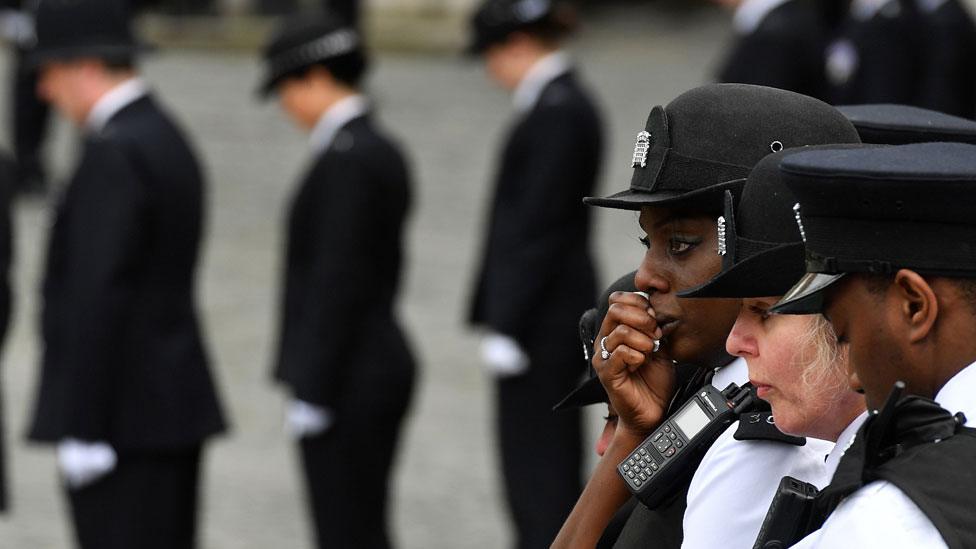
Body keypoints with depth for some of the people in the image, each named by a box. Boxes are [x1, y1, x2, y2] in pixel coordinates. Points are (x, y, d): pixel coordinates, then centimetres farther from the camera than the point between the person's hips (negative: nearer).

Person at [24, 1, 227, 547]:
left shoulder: (114, 153, -17)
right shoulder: (169, 142, 15)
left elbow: (99, 299, -22)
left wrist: (82, 431, -21)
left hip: (124, 415, -10)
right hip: (173, 401, 10)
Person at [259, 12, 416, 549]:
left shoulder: (345, 158, -17)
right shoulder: (381, 151, 13)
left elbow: (338, 283, -21)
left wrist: (311, 392, -18)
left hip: (347, 382, -10)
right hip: (381, 363, 10)